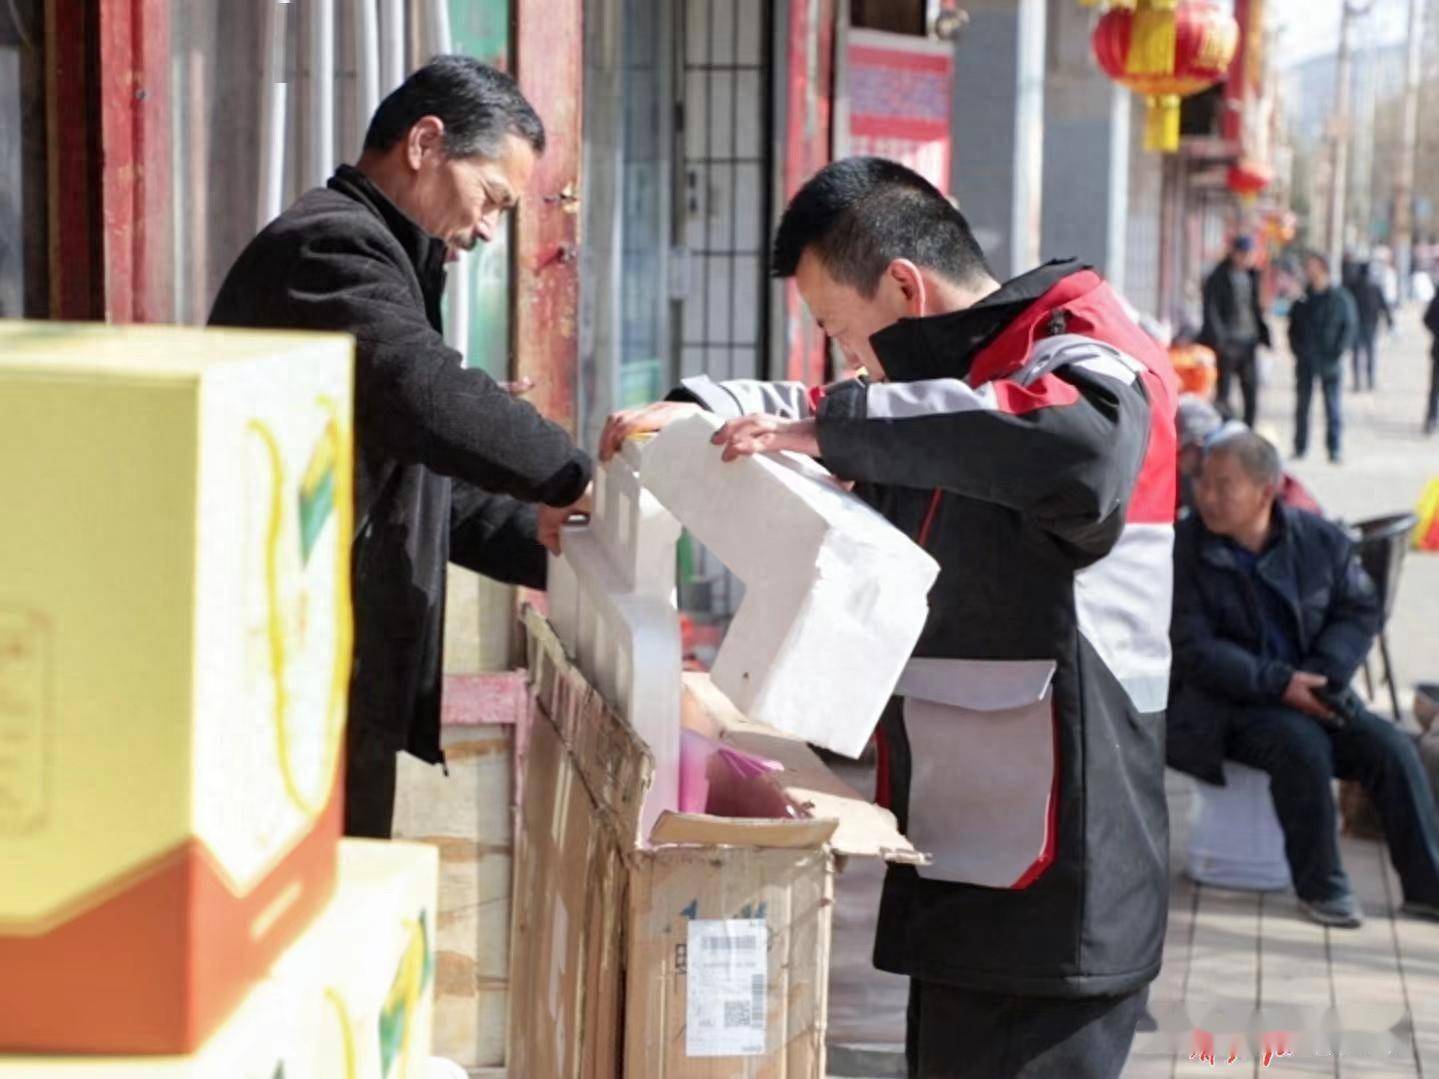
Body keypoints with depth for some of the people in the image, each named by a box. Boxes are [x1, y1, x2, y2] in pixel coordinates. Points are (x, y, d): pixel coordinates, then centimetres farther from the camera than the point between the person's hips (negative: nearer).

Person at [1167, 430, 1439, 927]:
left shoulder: (1320, 539, 2)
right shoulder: (1185, 550, -9)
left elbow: (1361, 611, 5)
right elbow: (1193, 648, -14)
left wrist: (1320, 674, -14)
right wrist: (1278, 682, -22)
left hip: (1310, 694, 4)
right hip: (1223, 704, -4)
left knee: (1390, 747, -15)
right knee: (1303, 745, -31)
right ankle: (1320, 887, -16)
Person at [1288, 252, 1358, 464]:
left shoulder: (1340, 298, -3)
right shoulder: (1302, 299, 7)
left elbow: (1350, 326, -3)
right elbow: (1293, 325, 13)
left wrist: (1337, 351, -11)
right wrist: (1296, 348, -1)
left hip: (1329, 360, -4)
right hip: (1305, 359, 4)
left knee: (1332, 404, -1)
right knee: (1302, 403, 7)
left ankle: (1335, 448, 2)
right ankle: (1300, 446, 15)